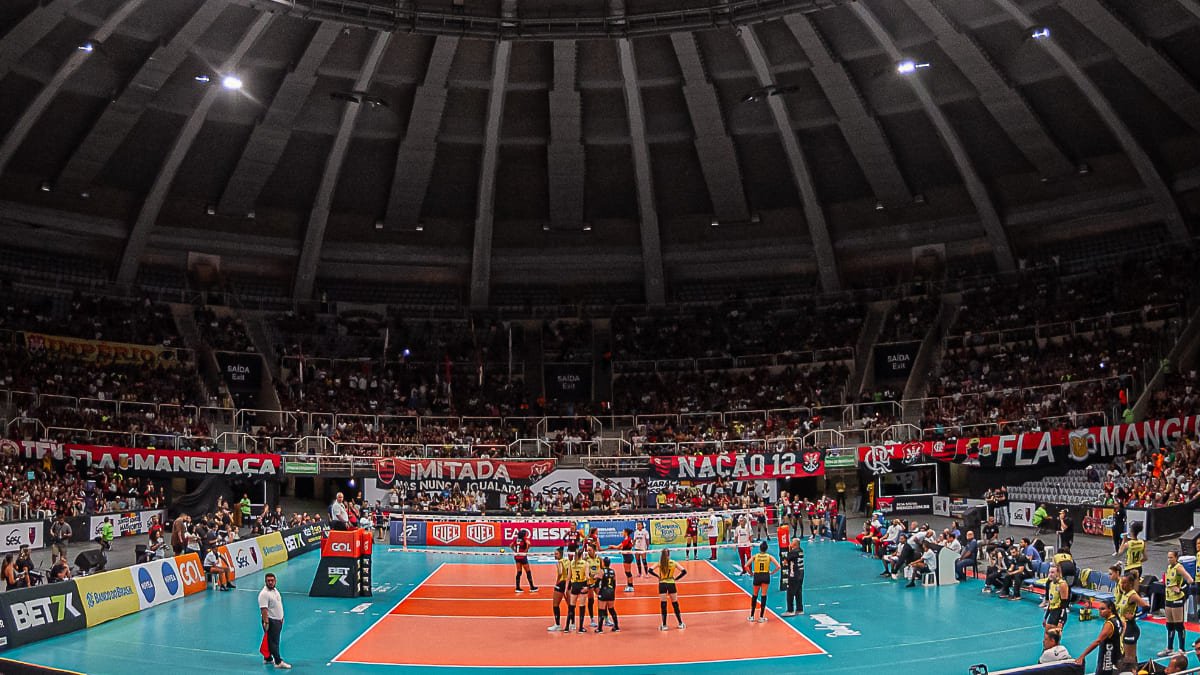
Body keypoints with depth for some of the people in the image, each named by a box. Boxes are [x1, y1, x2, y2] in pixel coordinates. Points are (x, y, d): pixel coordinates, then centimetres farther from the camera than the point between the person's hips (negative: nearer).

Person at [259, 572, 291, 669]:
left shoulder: (275, 590, 11)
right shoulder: (264, 594, -18)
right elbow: (264, 609, -24)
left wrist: (282, 618, 22)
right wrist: (266, 622, -29)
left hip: (278, 620, 9)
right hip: (271, 621, -9)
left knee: (274, 641, 16)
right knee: (273, 641, -6)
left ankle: (267, 658, 28)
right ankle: (278, 662, -6)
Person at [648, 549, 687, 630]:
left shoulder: (659, 563, 1)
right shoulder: (673, 563, 1)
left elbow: (650, 570, -5)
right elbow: (684, 571, -2)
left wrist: (658, 576, 3)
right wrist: (676, 578, 5)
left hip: (662, 584, 0)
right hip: (671, 584, 0)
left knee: (663, 605, 5)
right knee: (675, 604, 12)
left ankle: (664, 625, 4)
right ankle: (680, 623, 17)